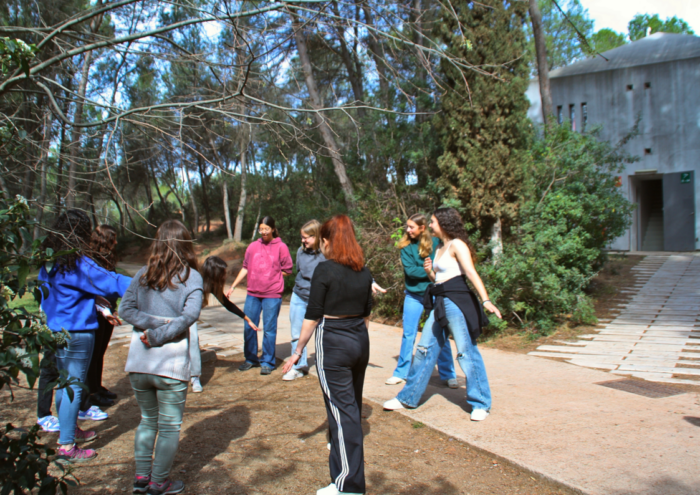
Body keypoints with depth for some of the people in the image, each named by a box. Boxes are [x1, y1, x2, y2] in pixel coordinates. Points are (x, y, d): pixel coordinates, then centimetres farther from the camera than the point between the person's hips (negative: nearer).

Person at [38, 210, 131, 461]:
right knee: (74, 387, -1)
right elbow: (109, 282, -18)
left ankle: (70, 430, 35)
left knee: (65, 383, 20)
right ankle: (66, 446, 4)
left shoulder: (48, 262, 8)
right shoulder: (77, 264, -19)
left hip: (54, 331, 9)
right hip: (77, 333, -9)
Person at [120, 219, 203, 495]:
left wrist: (156, 323, -7)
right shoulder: (191, 277, -6)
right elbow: (190, 315, -18)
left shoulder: (143, 275, 5)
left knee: (148, 420, 22)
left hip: (137, 364, 4)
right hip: (171, 365, -4)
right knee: (169, 427, 11)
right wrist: (159, 335, -12)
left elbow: (125, 309, -3)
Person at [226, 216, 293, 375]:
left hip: (272, 295, -4)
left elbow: (287, 270, 3)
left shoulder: (281, 247, -1)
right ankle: (251, 359, 24)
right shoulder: (253, 246, 9)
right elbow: (245, 268, 14)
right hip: (253, 293, 4)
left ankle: (267, 362, 14)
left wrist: (271, 276, -2)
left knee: (269, 329, 2)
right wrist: (232, 286, 12)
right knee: (248, 327, 8)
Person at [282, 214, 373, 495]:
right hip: (360, 341, 7)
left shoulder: (325, 270, -13)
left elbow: (312, 316, -13)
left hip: (332, 344, -7)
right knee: (353, 404, 23)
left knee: (342, 411, -3)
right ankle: (342, 446, 47)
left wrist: (298, 351, -5)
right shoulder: (364, 271, 6)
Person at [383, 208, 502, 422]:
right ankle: (408, 398, 18)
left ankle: (481, 404, 6)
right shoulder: (440, 248, 17)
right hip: (440, 303, 9)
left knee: (466, 351, -5)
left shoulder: (457, 245, -8)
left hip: (456, 301, -9)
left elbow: (471, 272, -21)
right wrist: (429, 271, 1)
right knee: (425, 348, 10)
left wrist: (485, 300, -31)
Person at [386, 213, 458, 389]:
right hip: (414, 296, 1)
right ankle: (401, 372, 19)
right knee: (408, 334, 7)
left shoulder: (436, 243, -3)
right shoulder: (406, 247, -2)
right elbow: (410, 270, -13)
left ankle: (448, 374, 16)